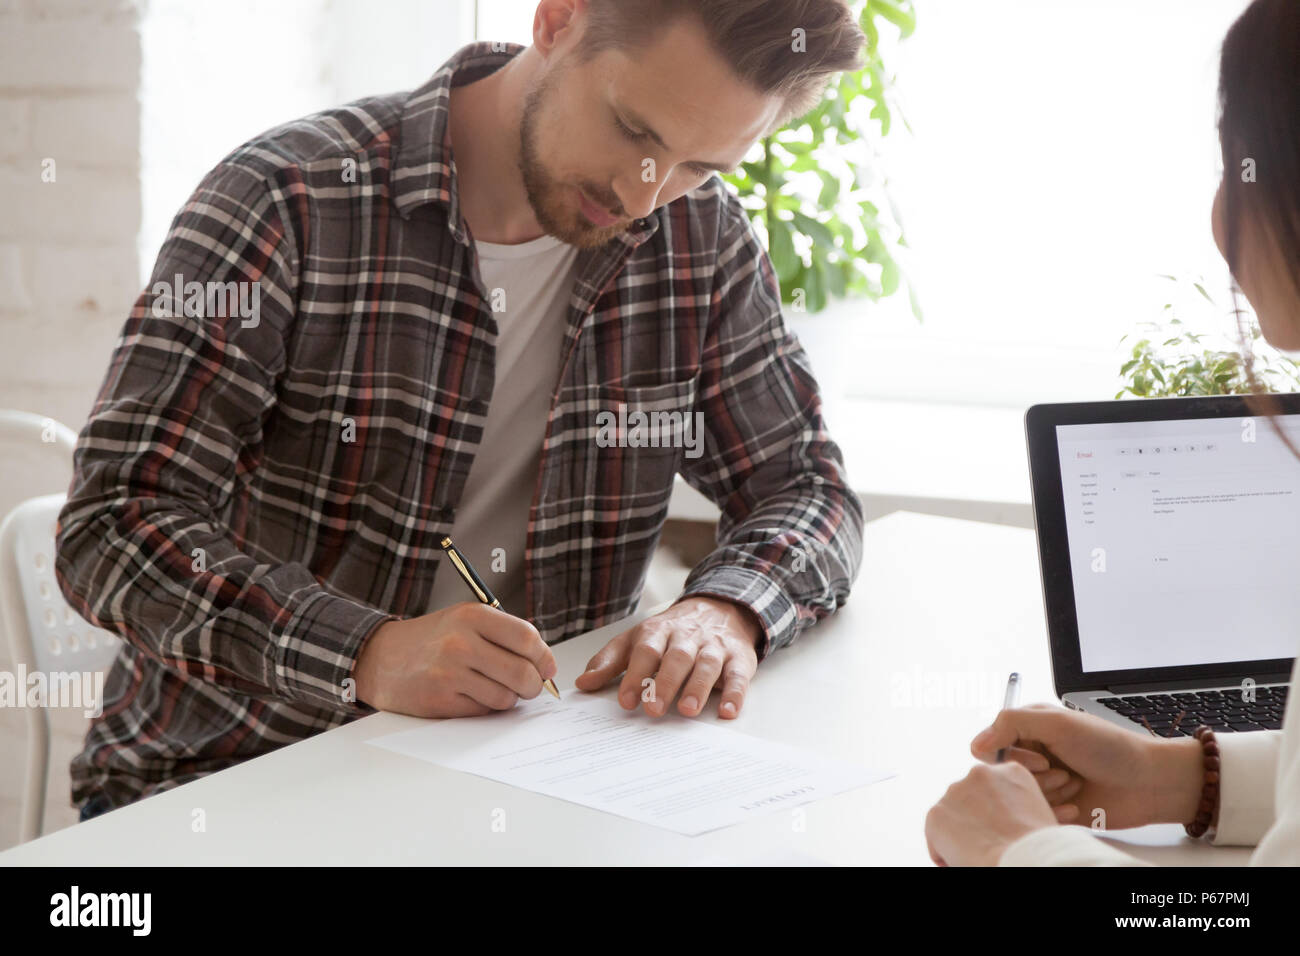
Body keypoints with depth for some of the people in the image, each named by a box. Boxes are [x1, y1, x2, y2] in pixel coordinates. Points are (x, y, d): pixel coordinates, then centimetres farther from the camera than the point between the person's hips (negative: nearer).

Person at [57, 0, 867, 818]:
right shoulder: (287, 199, -14)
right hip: (228, 781, -2)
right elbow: (114, 525, -18)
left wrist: (724, 611, -17)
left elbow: (811, 490, 7)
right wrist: (369, 655, -33)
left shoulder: (701, 236, 1)